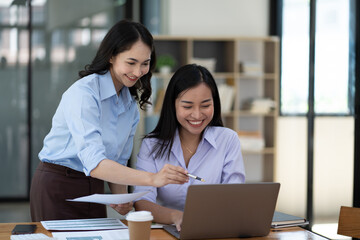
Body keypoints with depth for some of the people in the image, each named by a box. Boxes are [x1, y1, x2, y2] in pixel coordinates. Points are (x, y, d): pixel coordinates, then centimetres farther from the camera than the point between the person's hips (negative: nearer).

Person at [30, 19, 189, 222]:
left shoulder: (131, 106, 5)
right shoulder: (83, 93, -21)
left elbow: (118, 162, 12)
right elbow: (95, 163, -33)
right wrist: (152, 178, -43)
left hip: (94, 190, 7)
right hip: (57, 190, -7)